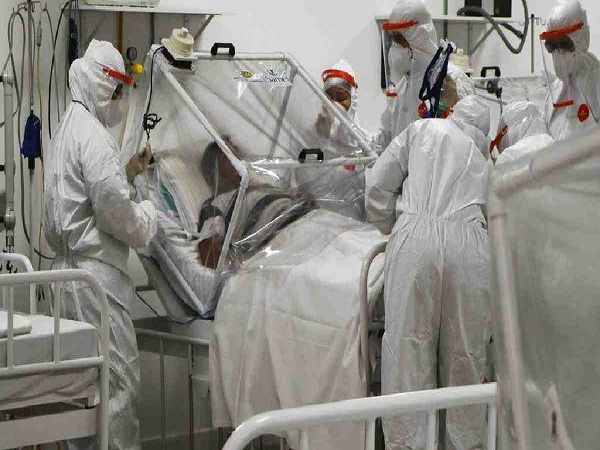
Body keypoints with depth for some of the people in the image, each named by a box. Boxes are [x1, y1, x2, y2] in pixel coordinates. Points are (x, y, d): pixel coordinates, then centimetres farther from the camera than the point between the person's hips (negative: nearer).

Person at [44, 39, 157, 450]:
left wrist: (129, 171, 17)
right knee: (120, 380, -9)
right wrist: (147, 217, -2)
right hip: (96, 272, -10)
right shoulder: (93, 135, -14)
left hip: (70, 269, 10)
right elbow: (113, 210, -20)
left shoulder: (66, 131, 19)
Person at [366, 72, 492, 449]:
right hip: (469, 244, 2)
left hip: (415, 238, -2)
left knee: (408, 347, 0)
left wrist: (391, 228, 31)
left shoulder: (423, 129, 21)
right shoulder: (486, 152, 28)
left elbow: (377, 188, 15)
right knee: (465, 353, 7)